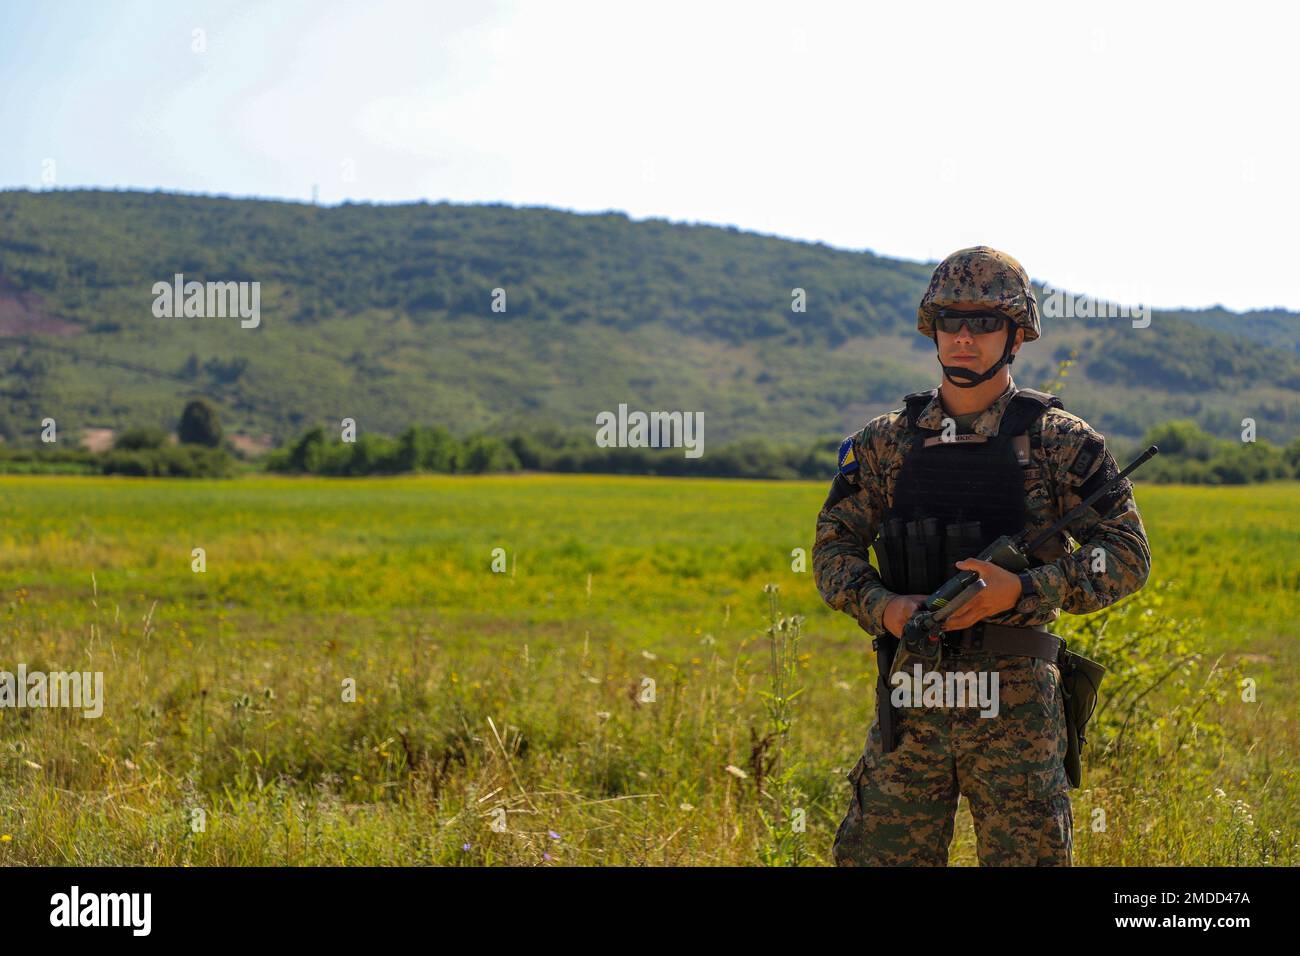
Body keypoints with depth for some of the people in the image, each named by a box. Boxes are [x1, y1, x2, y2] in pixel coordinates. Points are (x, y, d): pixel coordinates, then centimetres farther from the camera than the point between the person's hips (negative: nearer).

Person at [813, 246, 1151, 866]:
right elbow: (834, 547, 10)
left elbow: (1128, 555, -3)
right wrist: (882, 606, -11)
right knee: (878, 858, 5)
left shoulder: (1059, 441, 1)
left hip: (1016, 705, -2)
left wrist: (1021, 592, -17)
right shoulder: (885, 441, 9)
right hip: (907, 706, 2)